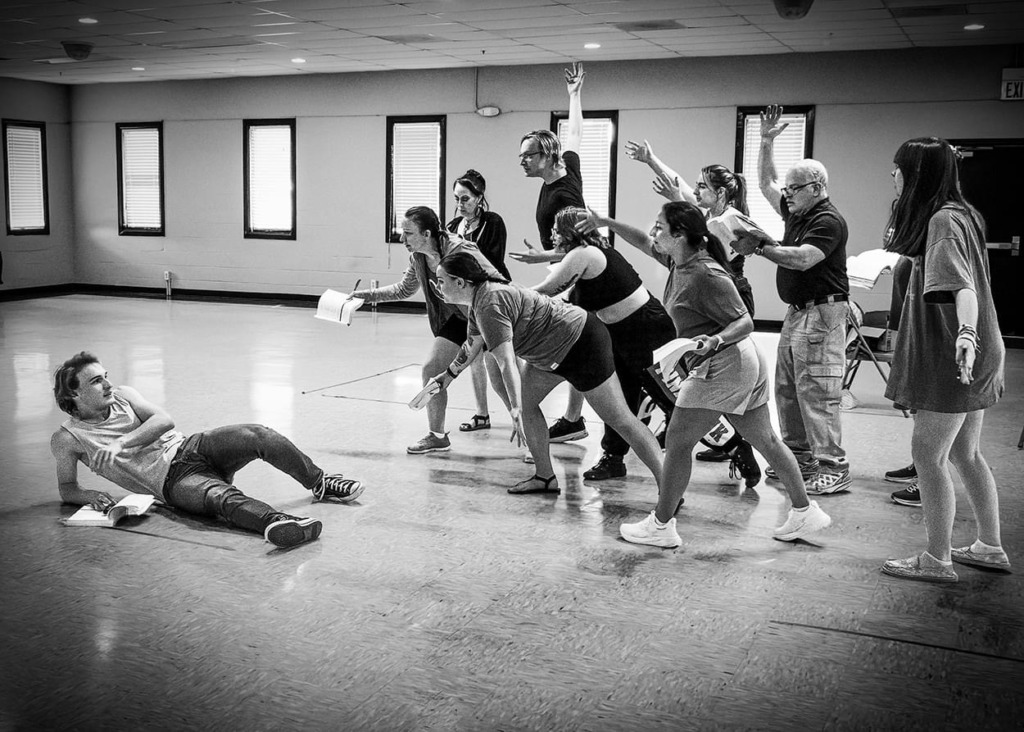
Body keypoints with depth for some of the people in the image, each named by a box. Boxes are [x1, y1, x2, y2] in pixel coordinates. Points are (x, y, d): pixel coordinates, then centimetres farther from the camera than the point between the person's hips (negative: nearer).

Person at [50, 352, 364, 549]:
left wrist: (121, 443, -12)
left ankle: (319, 483, -8)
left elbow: (164, 420, 1)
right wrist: (89, 496, -14)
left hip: (189, 447, 6)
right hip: (171, 479, -5)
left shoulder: (121, 395, 14)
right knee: (222, 497, -38)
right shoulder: (66, 439, 4)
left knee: (257, 435, -19)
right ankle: (274, 522, -67)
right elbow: (66, 490, 9)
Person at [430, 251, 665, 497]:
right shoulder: (480, 299, 8)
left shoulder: (490, 305, -24)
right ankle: (545, 477, 16)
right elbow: (473, 345, 27)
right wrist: (449, 373, 38)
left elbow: (507, 363, -33)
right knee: (525, 401, 8)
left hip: (583, 344, -10)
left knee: (620, 419, -9)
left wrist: (516, 412, -38)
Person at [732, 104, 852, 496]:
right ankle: (799, 456, 21)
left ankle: (834, 470, -9)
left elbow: (802, 258, -27)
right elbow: (765, 183, 24)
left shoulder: (828, 220, -14)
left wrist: (760, 247, -22)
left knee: (817, 393, -12)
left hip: (822, 313, -10)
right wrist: (767, 141, 17)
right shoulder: (796, 212, 14)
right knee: (786, 389, 12)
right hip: (796, 311, 10)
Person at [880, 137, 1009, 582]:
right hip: (969, 360, 10)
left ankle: (937, 561, 5)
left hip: (953, 360, -10)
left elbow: (963, 284, -32)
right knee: (964, 453, 17)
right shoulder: (956, 214, 12)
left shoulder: (944, 221, -18)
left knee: (926, 453, -3)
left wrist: (966, 333, -47)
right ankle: (990, 548, 27)